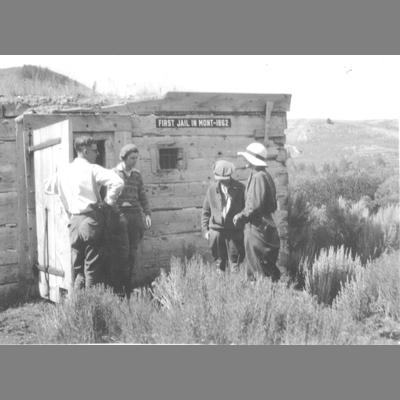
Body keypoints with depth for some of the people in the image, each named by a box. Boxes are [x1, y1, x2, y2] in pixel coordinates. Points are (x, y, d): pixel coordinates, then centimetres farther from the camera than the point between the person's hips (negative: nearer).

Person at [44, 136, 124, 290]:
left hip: (74, 223, 6)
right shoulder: (92, 169, -8)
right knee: (93, 268, 0)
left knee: (78, 268, 13)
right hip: (91, 221, -5)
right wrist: (109, 201, -6)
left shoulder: (64, 171, 10)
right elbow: (118, 182, -20)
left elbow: (47, 187, 25)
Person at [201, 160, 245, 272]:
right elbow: (205, 211, 10)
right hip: (216, 230, 2)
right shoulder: (212, 189, 4)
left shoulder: (240, 188, -2)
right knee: (219, 261, 10)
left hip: (234, 230, -2)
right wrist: (205, 229, 4)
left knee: (234, 261, 3)